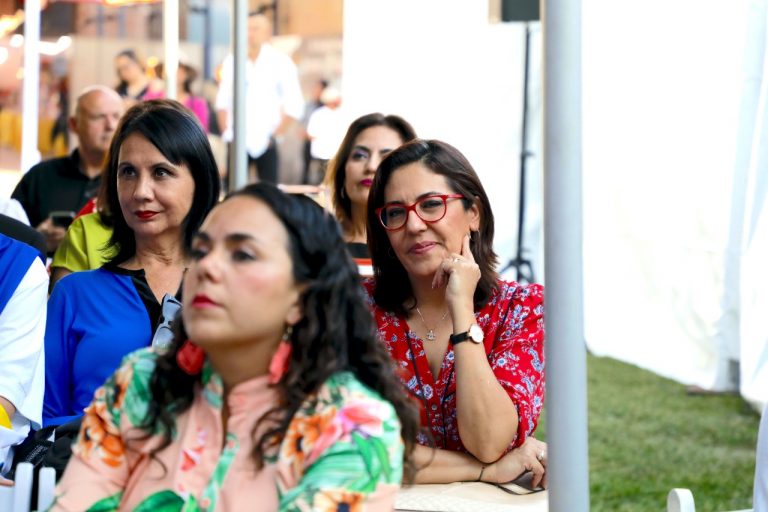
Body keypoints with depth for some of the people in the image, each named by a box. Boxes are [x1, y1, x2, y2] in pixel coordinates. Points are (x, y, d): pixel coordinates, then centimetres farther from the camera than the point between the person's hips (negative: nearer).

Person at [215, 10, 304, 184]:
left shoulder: (281, 63, -2)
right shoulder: (231, 62, 8)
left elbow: (294, 107, -4)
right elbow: (223, 101, 15)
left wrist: (274, 134, -7)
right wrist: (226, 131, 6)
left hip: (265, 143, -3)